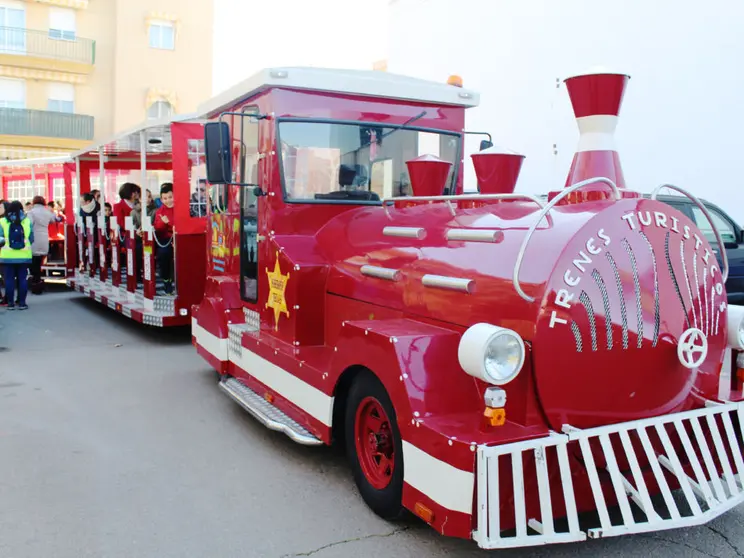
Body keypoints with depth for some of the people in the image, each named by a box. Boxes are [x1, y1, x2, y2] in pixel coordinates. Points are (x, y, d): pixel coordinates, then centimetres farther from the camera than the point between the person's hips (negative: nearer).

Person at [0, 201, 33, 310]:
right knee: (22, 279, 6)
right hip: (24, 255, 1)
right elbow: (31, 239, 2)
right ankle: (22, 303, 7)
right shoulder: (27, 221, -1)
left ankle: (10, 303, 8)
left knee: (9, 279, 6)